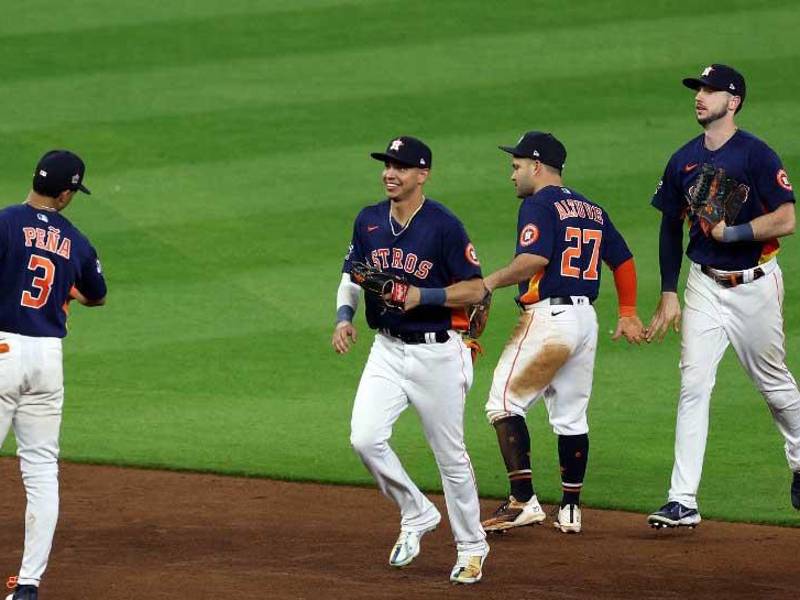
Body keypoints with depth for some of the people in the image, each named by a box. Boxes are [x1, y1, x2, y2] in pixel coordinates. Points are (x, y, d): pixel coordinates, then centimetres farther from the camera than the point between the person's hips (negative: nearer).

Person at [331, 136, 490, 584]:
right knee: (365, 438, -11)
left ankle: (472, 548, 20)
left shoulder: (444, 225, -13)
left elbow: (475, 288, -10)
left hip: (437, 353, -5)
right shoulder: (369, 221, 4)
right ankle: (417, 514, 11)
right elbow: (351, 277, 15)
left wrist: (421, 297, -21)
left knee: (451, 455, 3)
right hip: (388, 349, 5)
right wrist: (345, 316, -3)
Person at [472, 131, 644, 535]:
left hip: (548, 316, -8)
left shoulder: (539, 204, -7)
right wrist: (627, 313, 25)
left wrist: (492, 282, -14)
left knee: (505, 404, -6)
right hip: (586, 320, 8)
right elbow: (623, 260, 21)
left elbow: (535, 259, -22)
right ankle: (571, 509, 13)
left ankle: (523, 501, -14)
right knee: (571, 415, 13)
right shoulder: (592, 209, 18)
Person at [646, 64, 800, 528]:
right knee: (693, 386, -7)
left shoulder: (756, 155, -11)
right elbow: (671, 227, 13)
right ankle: (684, 502, -10)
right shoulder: (684, 160, 5)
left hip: (755, 285, -4)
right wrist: (669, 293, 9)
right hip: (705, 285, 4)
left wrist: (730, 233, -23)